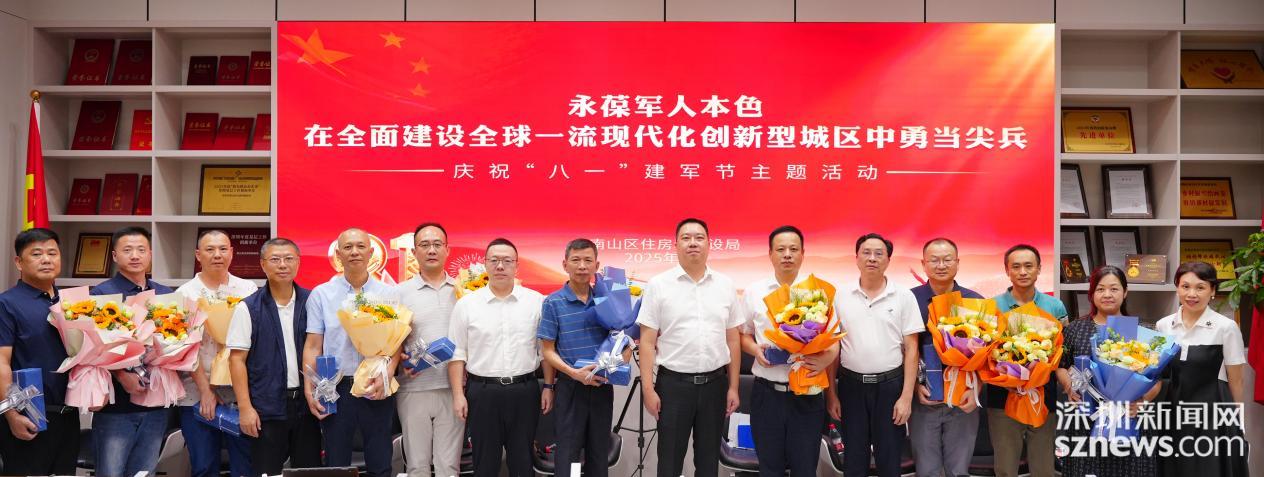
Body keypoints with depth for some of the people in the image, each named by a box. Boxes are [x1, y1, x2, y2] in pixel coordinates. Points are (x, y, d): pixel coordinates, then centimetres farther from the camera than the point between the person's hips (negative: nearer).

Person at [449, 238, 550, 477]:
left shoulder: (536, 301, 2)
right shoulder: (466, 304, 1)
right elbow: (457, 354, 2)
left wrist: (548, 387, 1)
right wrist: (458, 394, -3)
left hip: (524, 391, 1)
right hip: (482, 392, 0)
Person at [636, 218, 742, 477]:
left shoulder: (725, 285, 6)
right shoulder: (658, 285, -2)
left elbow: (733, 340, 9)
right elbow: (647, 342, -3)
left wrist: (733, 387, 6)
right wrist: (648, 388, -8)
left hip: (715, 383, 3)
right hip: (673, 383, -2)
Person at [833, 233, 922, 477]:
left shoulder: (904, 297, -1)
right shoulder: (842, 297, 3)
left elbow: (911, 349, -2)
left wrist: (907, 396, -7)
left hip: (890, 385, -1)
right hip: (851, 385, 1)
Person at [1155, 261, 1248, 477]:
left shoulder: (1226, 327, -8)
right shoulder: (1163, 325, 3)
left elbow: (1236, 382, -2)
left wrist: (1237, 424, 2)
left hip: (1213, 413, -3)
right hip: (1174, 413, 4)